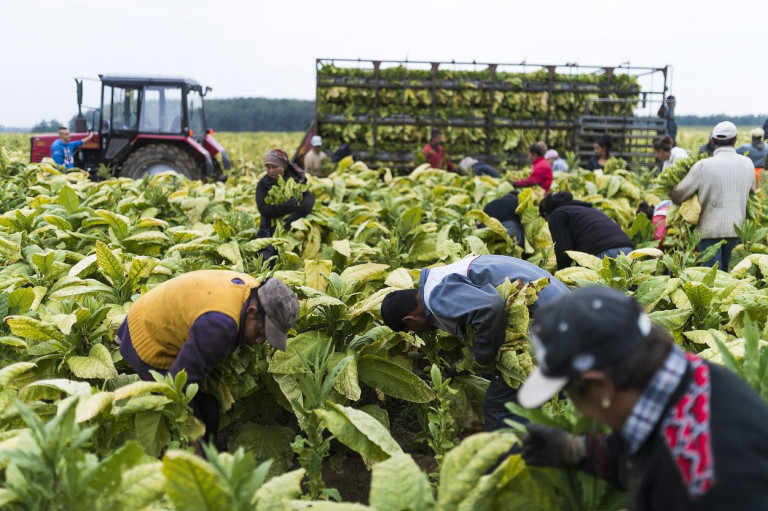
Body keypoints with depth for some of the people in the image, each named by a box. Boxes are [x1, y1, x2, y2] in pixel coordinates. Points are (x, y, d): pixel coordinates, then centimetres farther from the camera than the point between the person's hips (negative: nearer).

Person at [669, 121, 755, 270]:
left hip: (710, 229, -4)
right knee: (724, 270, 20)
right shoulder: (748, 164, 0)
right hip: (736, 228, 5)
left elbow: (678, 195, -11)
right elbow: (752, 191, 15)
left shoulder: (703, 166, -14)